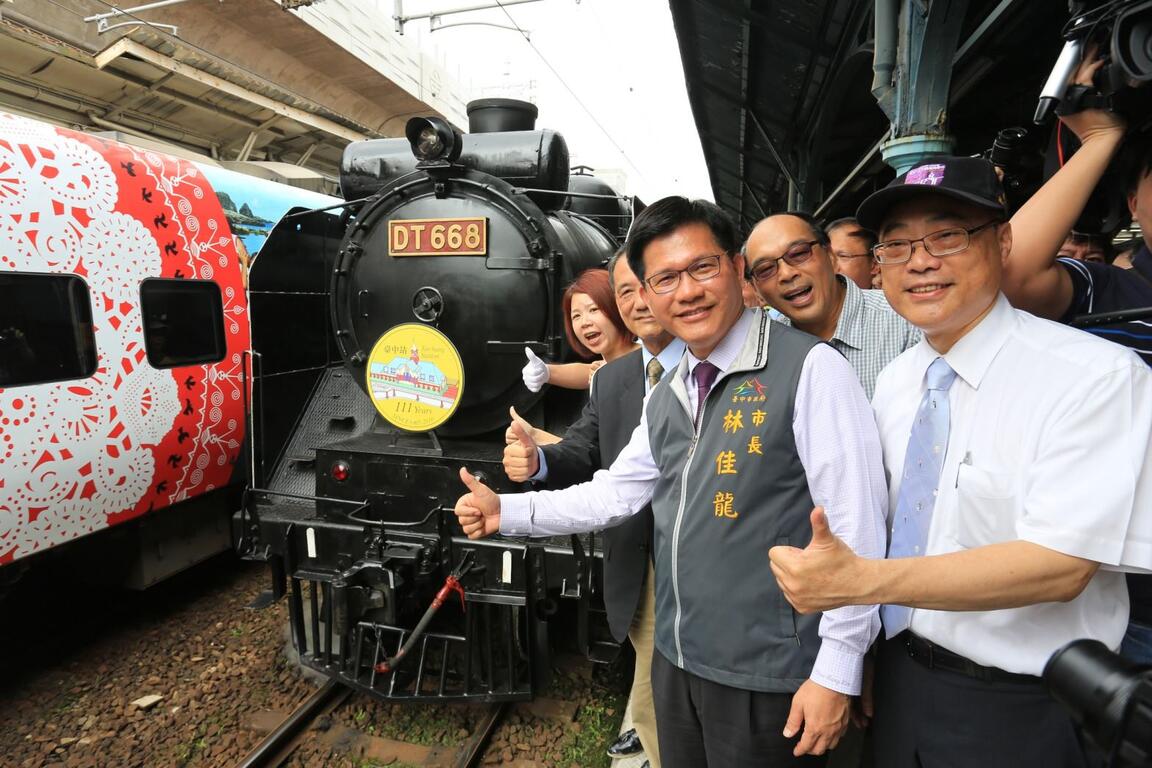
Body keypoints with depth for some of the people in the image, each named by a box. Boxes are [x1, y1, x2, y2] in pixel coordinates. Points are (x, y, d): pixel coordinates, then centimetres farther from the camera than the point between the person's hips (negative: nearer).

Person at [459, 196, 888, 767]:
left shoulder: (810, 367, -17)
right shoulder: (664, 398, 7)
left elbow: (855, 523, -18)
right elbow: (614, 493, 10)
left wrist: (837, 672, -16)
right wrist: (507, 512, 1)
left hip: (769, 677, -6)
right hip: (676, 661, 7)